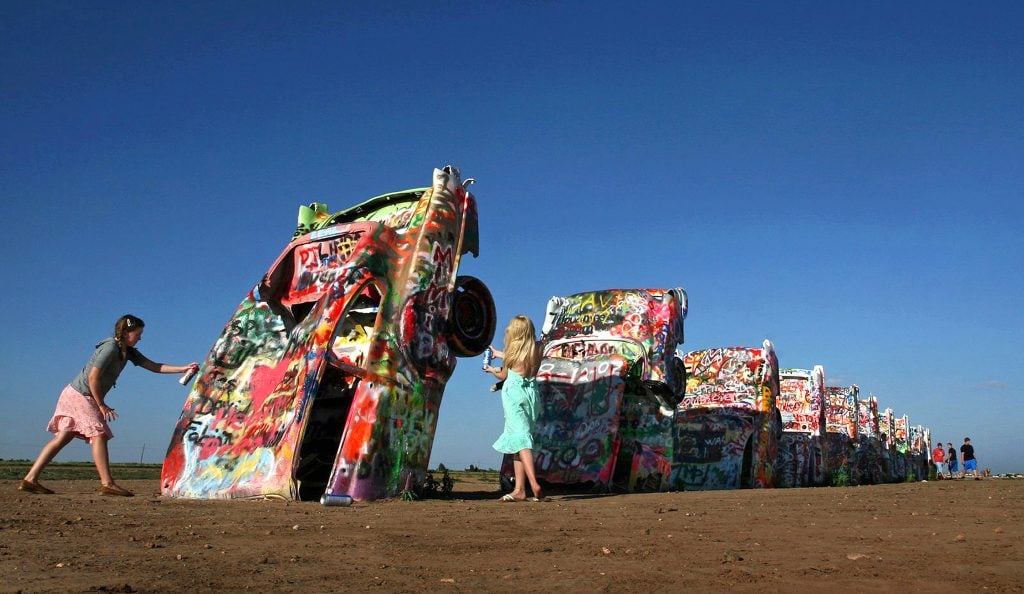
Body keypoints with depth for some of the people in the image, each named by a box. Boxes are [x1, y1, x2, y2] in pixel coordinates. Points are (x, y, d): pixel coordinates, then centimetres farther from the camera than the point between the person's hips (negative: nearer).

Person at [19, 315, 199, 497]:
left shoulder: (128, 352, 9)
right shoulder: (110, 348, -18)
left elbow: (154, 366, 7)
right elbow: (93, 377, -21)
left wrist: (184, 368, -1)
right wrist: (101, 405, -14)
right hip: (80, 394, -9)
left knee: (63, 438, 8)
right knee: (99, 435, -11)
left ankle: (30, 479, 10)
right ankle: (107, 484, -13)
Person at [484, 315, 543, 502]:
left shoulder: (512, 352, -4)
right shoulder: (537, 350, 7)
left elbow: (502, 376, 10)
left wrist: (491, 370, 33)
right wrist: (498, 354, 42)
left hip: (514, 394, -6)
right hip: (531, 394, 6)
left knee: (520, 439, -13)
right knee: (521, 437, 12)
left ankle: (534, 484, -28)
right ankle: (519, 489, 10)